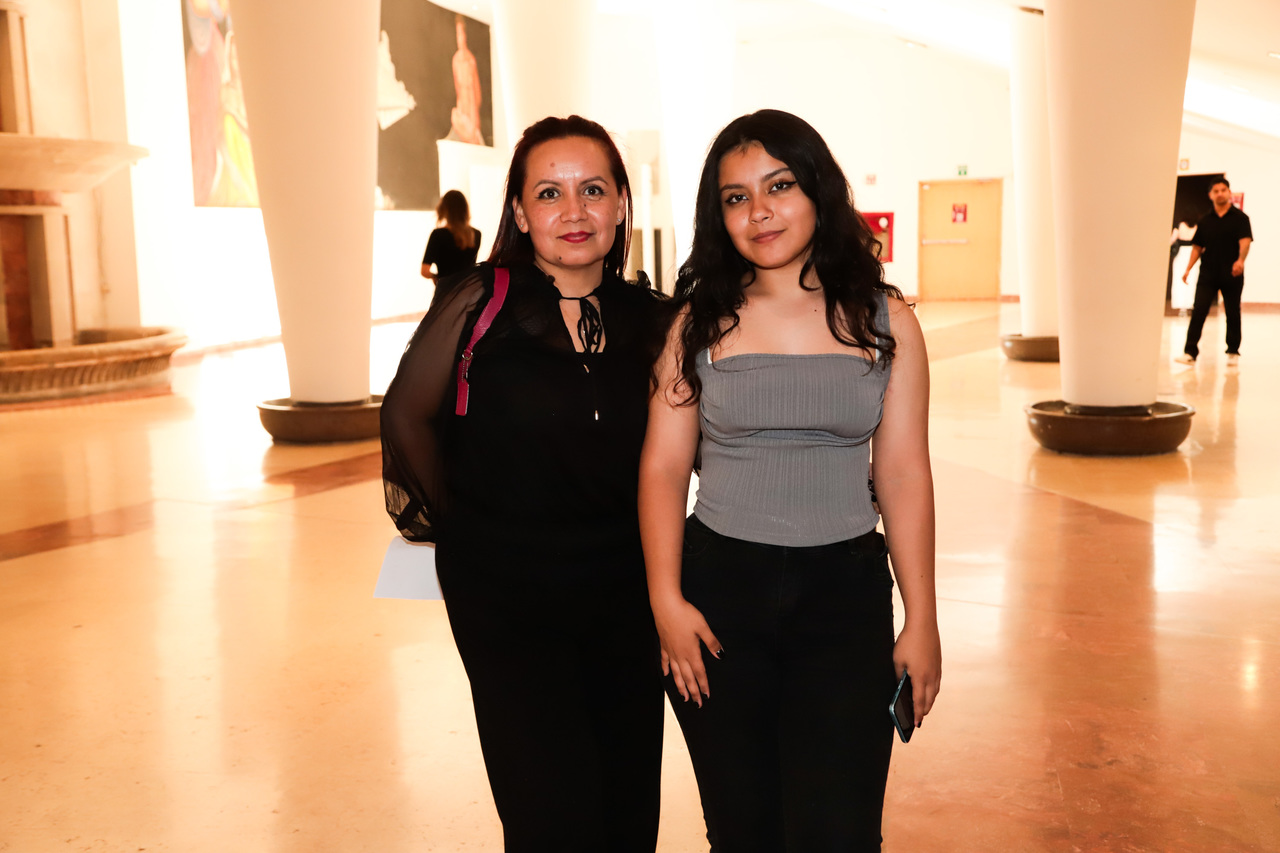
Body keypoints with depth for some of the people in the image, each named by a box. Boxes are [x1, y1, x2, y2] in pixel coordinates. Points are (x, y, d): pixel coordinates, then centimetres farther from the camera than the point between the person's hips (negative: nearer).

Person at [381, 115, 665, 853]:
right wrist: (458, 522, 10)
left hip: (623, 596, 4)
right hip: (505, 597, -4)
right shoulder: (481, 304, -11)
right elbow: (408, 414, 1)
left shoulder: (649, 319, 0)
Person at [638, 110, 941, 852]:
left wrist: (922, 620, 0)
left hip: (846, 594, 0)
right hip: (718, 590, 1)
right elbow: (663, 466, 0)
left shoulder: (884, 320, 2)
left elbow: (905, 475, 2)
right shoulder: (701, 318, 1)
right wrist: (666, 598, -9)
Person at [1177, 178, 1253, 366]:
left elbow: (1245, 241, -14)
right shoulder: (1205, 220, 9)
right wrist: (1188, 268, 4)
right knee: (1198, 311, -10)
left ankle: (1233, 352, 20)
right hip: (1208, 274, 2)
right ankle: (1190, 352, -12)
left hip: (1232, 274, -2)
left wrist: (1240, 260, -32)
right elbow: (1197, 246, 14)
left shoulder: (1239, 217, -1)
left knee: (1232, 313, 7)